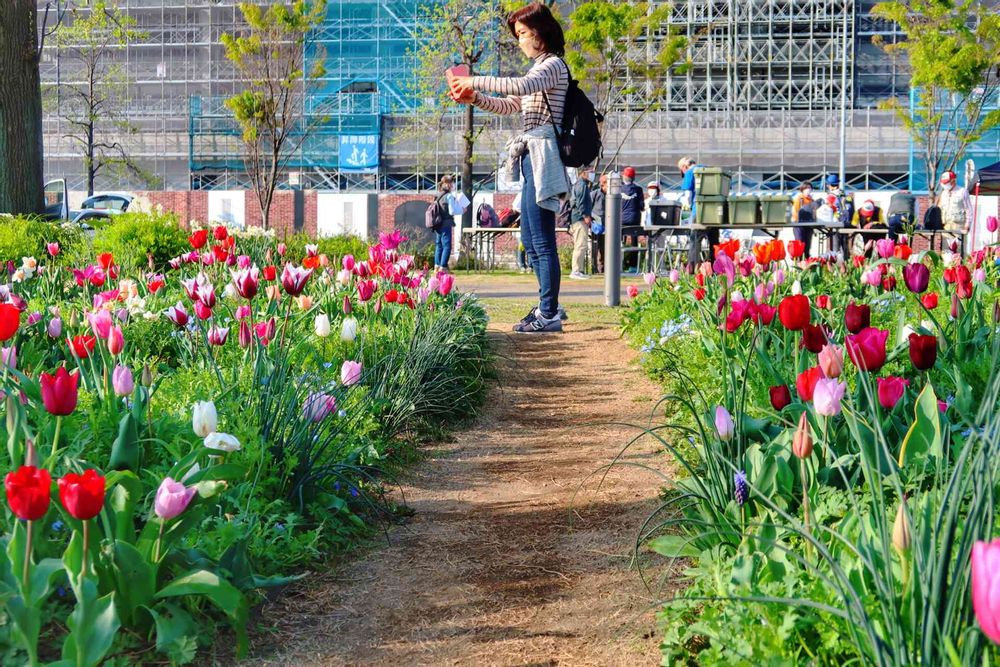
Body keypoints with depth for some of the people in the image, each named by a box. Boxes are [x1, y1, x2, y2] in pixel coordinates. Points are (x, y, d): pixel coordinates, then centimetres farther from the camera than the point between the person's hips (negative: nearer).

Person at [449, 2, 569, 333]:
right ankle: (547, 307, 22)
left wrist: (475, 81, -21)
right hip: (533, 159, 10)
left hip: (542, 156, -10)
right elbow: (510, 105, 25)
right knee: (531, 241, 14)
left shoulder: (553, 64, -7)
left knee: (543, 241, -9)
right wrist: (475, 98, 8)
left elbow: (521, 86, -26)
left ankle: (549, 315, -7)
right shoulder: (541, 69, 23)